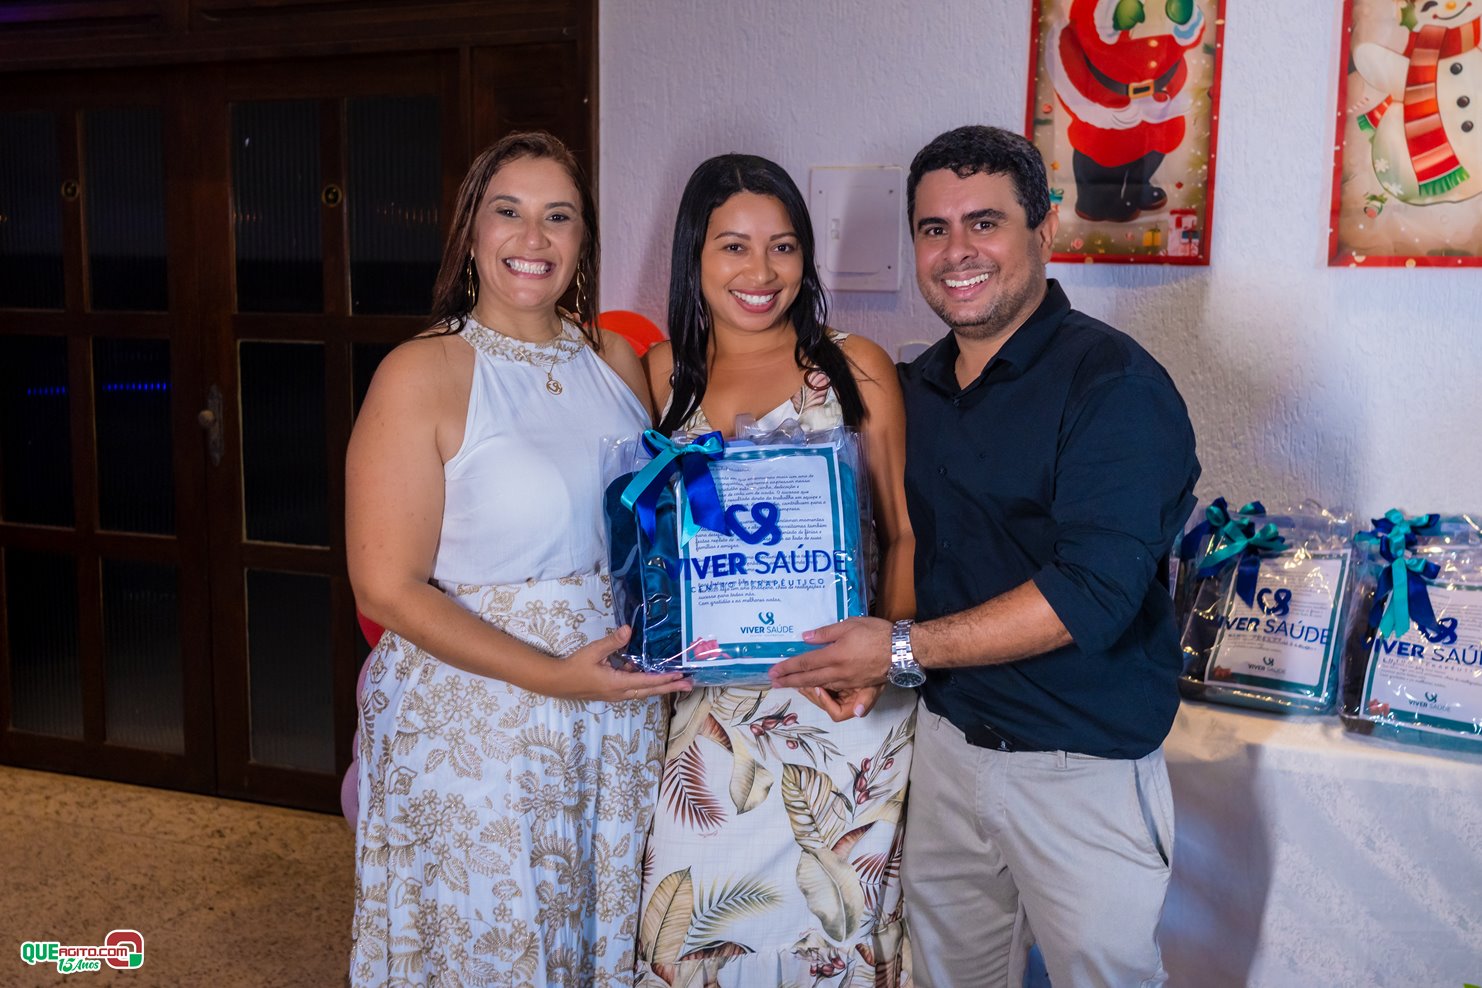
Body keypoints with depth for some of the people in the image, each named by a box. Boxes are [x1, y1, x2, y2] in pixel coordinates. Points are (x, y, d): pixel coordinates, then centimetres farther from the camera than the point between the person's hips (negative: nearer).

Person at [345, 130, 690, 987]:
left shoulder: (617, 362, 6)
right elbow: (387, 589, -13)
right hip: (472, 730, -4)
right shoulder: (422, 375, -11)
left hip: (619, 718, 5)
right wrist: (552, 676, -20)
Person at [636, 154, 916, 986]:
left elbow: (904, 533, 0)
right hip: (716, 704, 2)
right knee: (695, 914, 7)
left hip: (844, 702, -2)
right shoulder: (666, 372, 7)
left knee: (830, 913, 6)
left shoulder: (855, 368, -2)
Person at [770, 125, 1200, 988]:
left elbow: (1091, 593, -24)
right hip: (945, 742, 6)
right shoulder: (918, 386, 7)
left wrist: (905, 648, -20)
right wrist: (852, 652, -1)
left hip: (1082, 765, -6)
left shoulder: (1112, 381, -15)